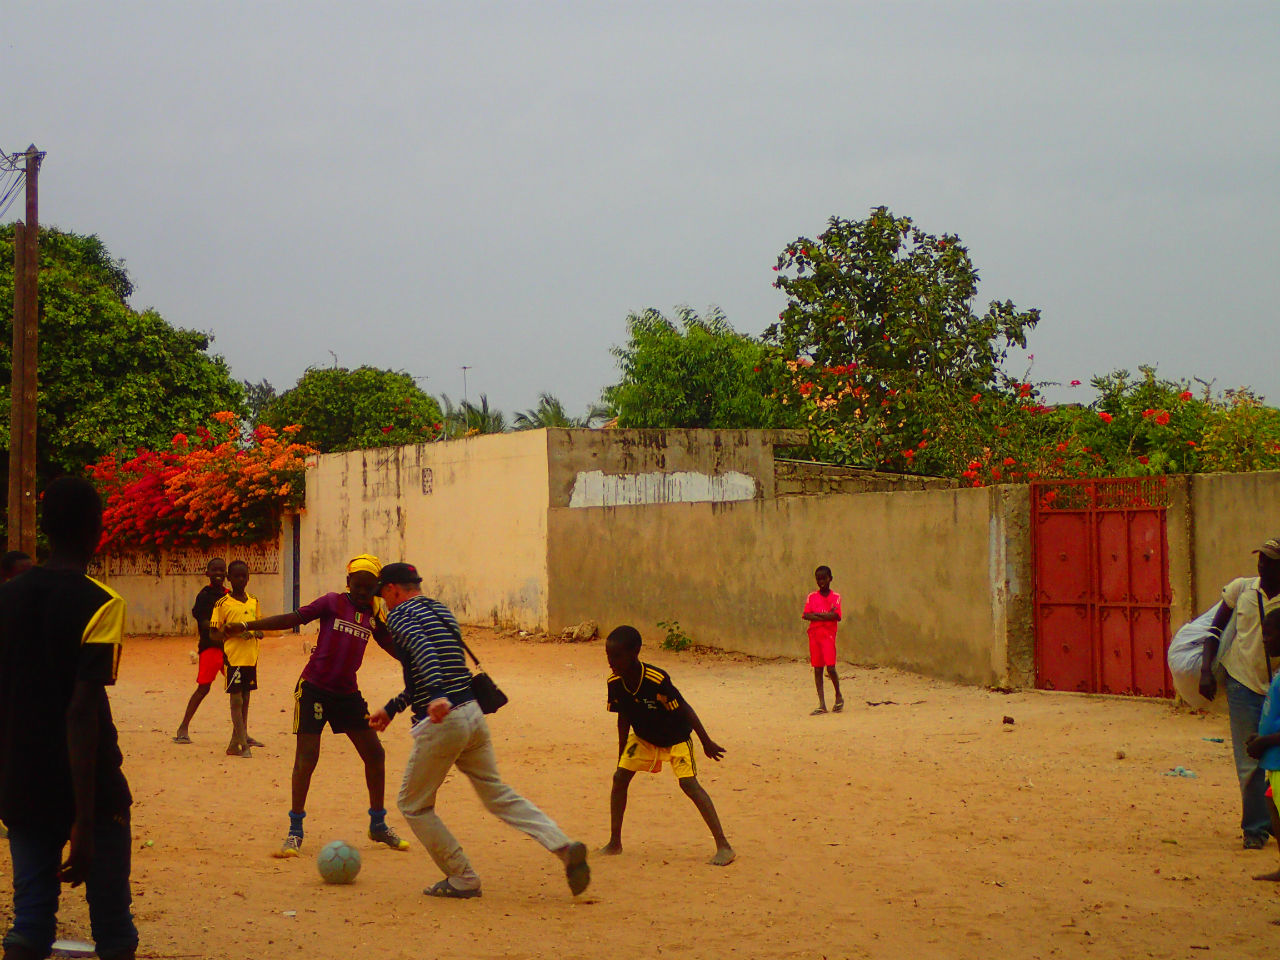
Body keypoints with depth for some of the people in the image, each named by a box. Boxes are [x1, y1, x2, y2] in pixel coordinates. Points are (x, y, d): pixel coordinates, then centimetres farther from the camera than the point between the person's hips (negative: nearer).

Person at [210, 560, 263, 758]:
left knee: (245, 699, 10)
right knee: (236, 699, -7)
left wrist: (258, 632, 0)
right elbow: (214, 632, -4)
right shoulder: (223, 604, -4)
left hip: (251, 657, 6)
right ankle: (243, 745, -6)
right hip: (234, 657, -6)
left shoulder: (253, 601, 12)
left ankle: (236, 742, 18)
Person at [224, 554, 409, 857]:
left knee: (375, 754, 7)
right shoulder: (333, 603, -4)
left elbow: (395, 648, 16)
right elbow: (294, 619, -10)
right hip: (314, 688, -5)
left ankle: (378, 825, 23)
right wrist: (246, 626, -17)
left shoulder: (373, 616, 8)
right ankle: (295, 832, 1)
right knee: (307, 757, -9)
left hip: (347, 693, 5)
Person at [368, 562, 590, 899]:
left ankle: (462, 880, 10)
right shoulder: (442, 611, 22)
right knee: (498, 794, 12)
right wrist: (392, 707, 39)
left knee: (413, 805, 9)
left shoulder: (400, 615, -4)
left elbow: (422, 649, -26)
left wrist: (436, 696, -40)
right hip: (473, 713, 8)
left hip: (440, 721, -8)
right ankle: (565, 846, -4)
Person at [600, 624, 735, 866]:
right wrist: (621, 756, 5)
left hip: (676, 737, -6)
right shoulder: (615, 683, -16)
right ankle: (614, 843, 12)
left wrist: (706, 743, -16)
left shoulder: (657, 680, -34)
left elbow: (684, 709, -24)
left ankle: (724, 846, -15)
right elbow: (623, 719, -1)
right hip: (643, 737, 6)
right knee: (620, 778, -3)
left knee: (688, 783, -18)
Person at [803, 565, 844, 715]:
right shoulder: (812, 597, 8)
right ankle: (822, 705, 5)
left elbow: (836, 616, -12)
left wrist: (817, 614, -9)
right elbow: (806, 615, -6)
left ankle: (838, 696, 13)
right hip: (814, 635, 3)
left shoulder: (835, 597, 2)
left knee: (830, 668, -12)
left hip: (828, 636, -3)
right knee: (817, 669, 3)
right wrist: (827, 616, -12)